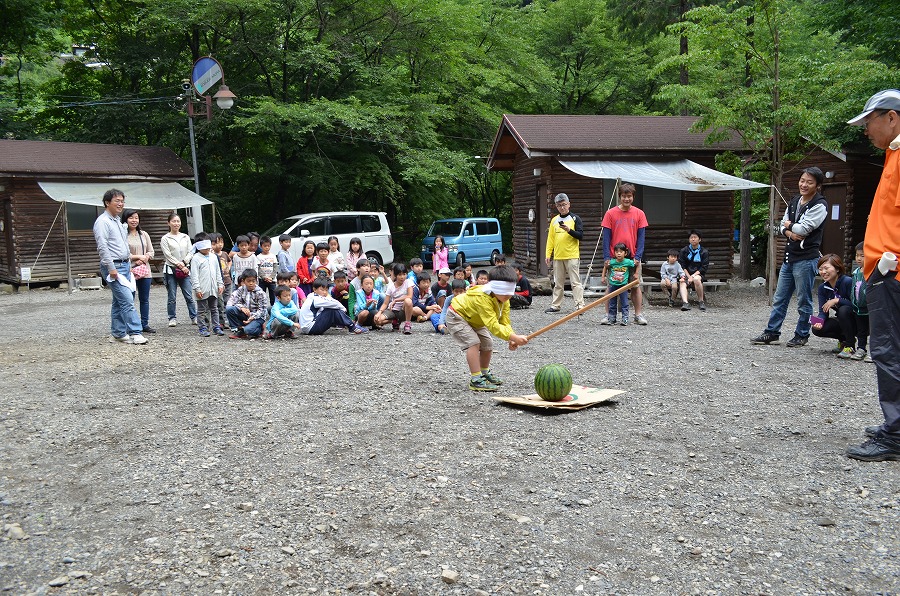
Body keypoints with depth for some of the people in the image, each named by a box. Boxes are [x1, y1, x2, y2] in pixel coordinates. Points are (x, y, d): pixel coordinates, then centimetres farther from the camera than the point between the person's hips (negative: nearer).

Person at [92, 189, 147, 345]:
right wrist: (111, 268, -21)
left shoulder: (118, 221, 19)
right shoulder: (103, 221, -10)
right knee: (127, 300, -14)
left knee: (119, 301, 12)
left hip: (124, 265, 9)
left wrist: (129, 264, 21)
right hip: (113, 267, -9)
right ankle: (135, 333, -13)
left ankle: (117, 333, 17)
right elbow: (103, 247, -17)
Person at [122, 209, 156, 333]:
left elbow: (151, 252, 13)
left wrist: (145, 258, -7)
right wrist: (138, 256, -11)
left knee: (145, 299, 10)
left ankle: (145, 324, 17)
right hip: (129, 271, -6)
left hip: (145, 270, 6)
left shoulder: (144, 234, 14)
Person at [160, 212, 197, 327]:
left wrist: (183, 263, -9)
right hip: (170, 270, -2)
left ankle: (194, 317, 6)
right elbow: (168, 255, -6)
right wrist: (180, 265, -12)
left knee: (189, 296, 0)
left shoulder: (186, 237, 11)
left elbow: (191, 252, 6)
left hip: (185, 269, 2)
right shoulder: (165, 239, 0)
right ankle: (172, 318, 11)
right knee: (172, 297, 2)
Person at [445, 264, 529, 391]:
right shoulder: (482, 298, -42)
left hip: (474, 321, 9)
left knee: (487, 345, 11)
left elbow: (505, 323, -18)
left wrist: (511, 340, -36)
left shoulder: (504, 300, -15)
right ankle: (476, 380, -24)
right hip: (457, 316, -9)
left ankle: (485, 373, 36)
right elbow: (493, 326, -47)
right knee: (473, 342, -25)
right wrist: (514, 337, -52)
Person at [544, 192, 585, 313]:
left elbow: (580, 235, -6)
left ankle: (580, 305, -5)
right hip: (557, 256, 5)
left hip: (572, 256, -5)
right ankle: (555, 305, 19)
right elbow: (550, 238, 14)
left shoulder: (575, 218, 1)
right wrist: (548, 254, 9)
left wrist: (569, 230, -20)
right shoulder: (554, 220, 13)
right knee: (558, 283, 12)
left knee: (576, 282, -5)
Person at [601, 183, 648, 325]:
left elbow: (641, 237, 3)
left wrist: (637, 256, -7)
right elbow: (606, 237, -2)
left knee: (636, 286, 5)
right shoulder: (610, 213, -1)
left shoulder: (639, 214, 3)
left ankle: (638, 314, 12)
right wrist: (606, 257, -9)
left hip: (633, 257, 1)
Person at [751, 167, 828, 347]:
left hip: (806, 259, -8)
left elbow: (804, 228, -19)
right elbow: (782, 225, 12)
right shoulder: (794, 201, 13)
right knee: (779, 299, 12)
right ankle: (772, 332, 19)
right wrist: (790, 232, -9)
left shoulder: (819, 205, -10)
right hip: (789, 257, 8)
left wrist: (789, 225, -1)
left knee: (804, 301, 3)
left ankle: (802, 335, 14)